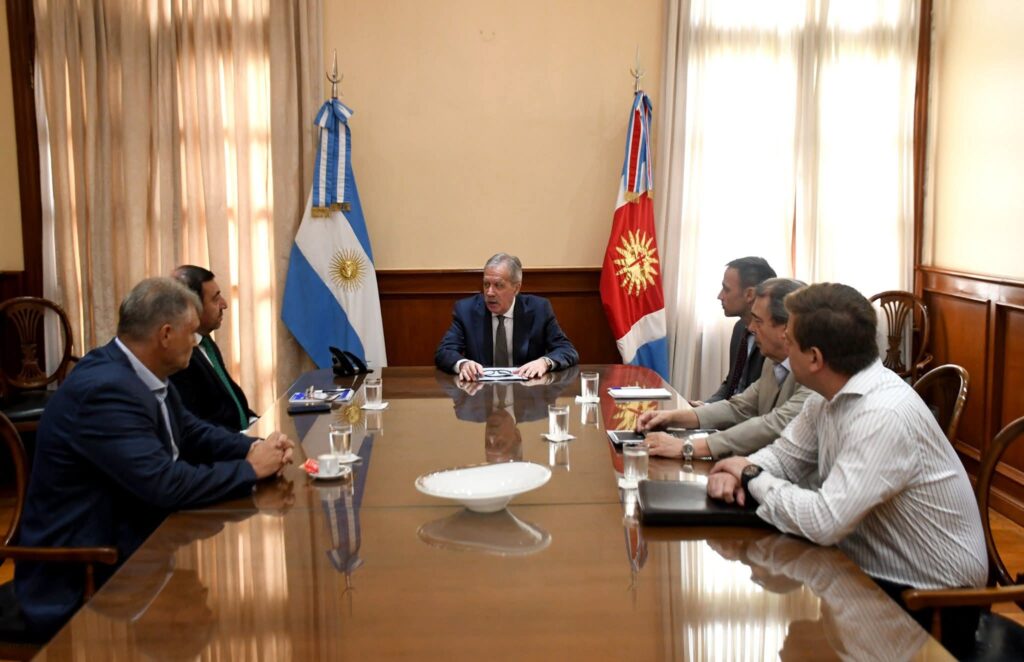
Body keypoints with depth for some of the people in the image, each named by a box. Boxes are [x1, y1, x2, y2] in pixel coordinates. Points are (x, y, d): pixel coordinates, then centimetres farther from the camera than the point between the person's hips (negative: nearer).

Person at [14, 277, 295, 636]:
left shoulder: (141, 375, 3)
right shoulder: (104, 389, -26)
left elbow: (191, 432, 13)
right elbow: (167, 485, -30)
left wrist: (254, 448, -5)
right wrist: (251, 469, -17)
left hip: (125, 543, 9)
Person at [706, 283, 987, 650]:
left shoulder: (884, 414, -30)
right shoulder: (829, 395, -1)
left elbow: (825, 521, -33)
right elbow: (785, 454, 8)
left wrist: (753, 477, -17)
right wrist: (740, 473, -14)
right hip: (870, 568, 8)